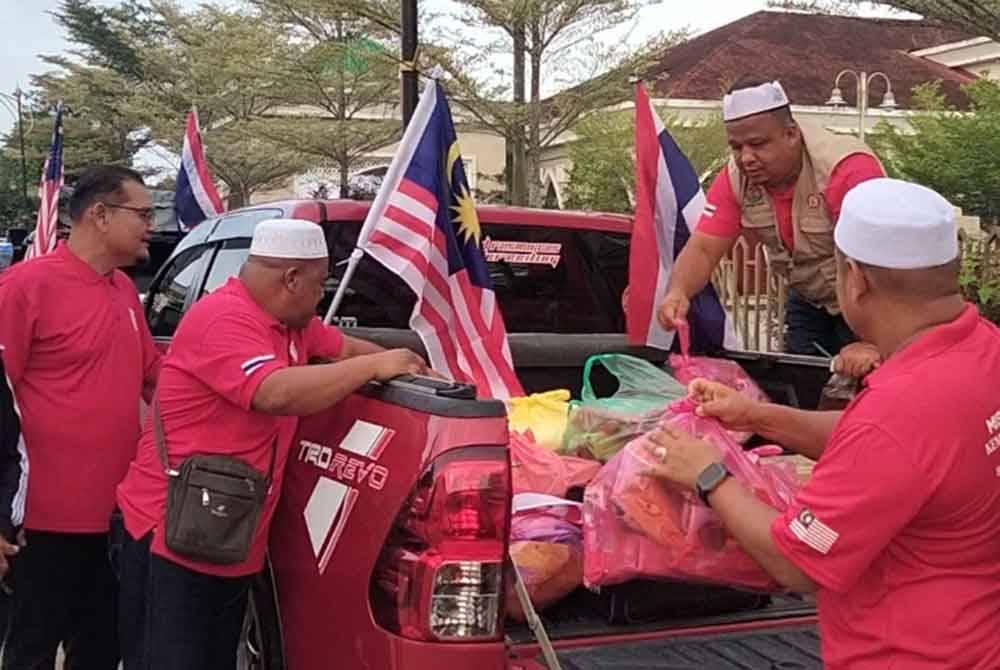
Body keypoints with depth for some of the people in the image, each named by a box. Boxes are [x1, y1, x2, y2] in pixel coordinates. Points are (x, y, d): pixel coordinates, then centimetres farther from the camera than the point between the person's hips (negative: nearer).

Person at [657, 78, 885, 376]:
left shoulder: (847, 169, -32)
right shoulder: (735, 178, -14)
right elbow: (703, 249, -16)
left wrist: (869, 343, -46)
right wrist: (677, 293, -37)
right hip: (810, 303, 5)